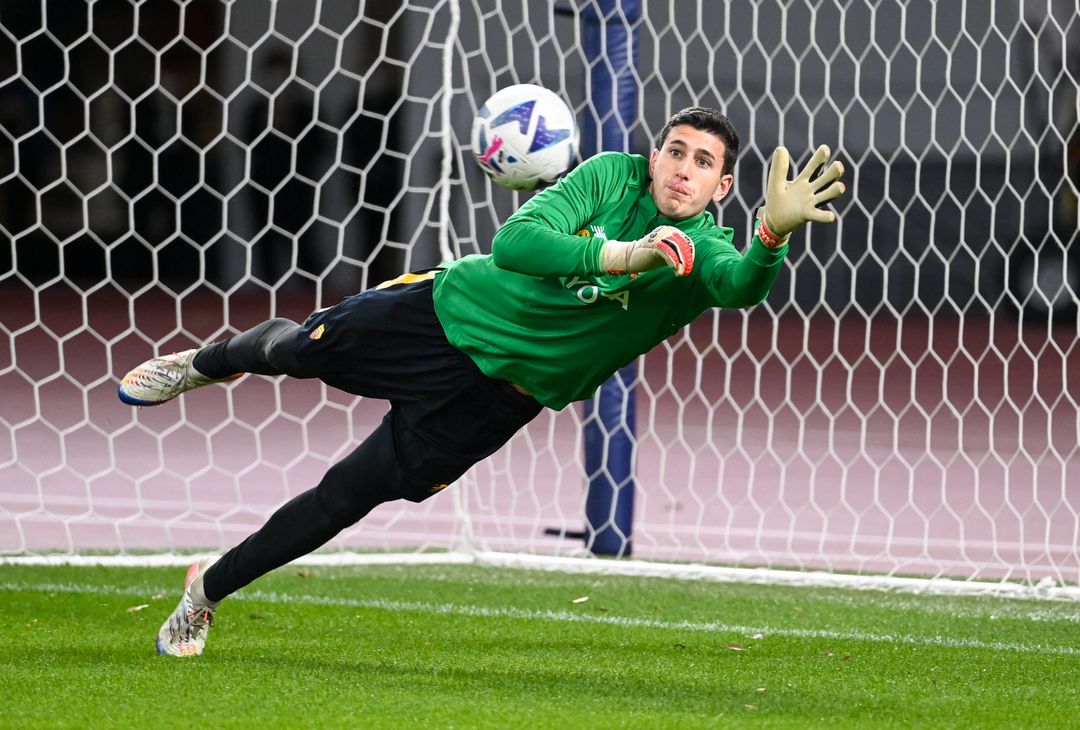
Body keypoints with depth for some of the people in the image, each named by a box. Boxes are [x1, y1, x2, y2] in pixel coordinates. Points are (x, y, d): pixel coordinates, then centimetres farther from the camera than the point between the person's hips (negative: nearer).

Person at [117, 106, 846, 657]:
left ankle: (211, 590, 25)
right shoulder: (613, 175, -17)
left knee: (347, 498, 3)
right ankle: (205, 364, 59)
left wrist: (775, 233, -67)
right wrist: (614, 256, -43)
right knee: (293, 349, 22)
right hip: (449, 307, 1)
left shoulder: (703, 250, -21)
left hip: (498, 394, -1)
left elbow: (741, 285, -45)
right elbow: (513, 243, -29)